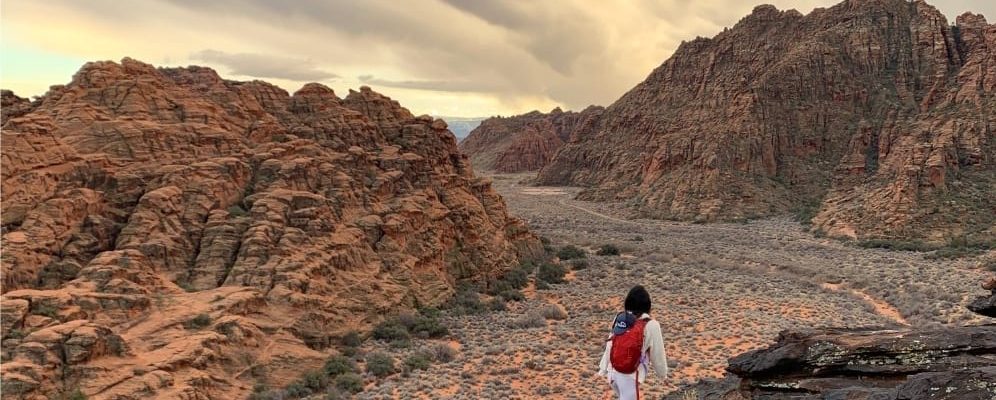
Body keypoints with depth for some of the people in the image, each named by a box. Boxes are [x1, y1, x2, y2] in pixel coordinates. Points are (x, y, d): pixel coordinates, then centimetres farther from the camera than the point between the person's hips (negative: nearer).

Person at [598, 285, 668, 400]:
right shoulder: (651, 325, -16)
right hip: (630, 376, -6)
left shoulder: (619, 319, -1)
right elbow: (657, 353, -7)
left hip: (614, 372, 6)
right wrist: (663, 373, 11)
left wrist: (603, 369, 13)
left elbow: (610, 345, 4)